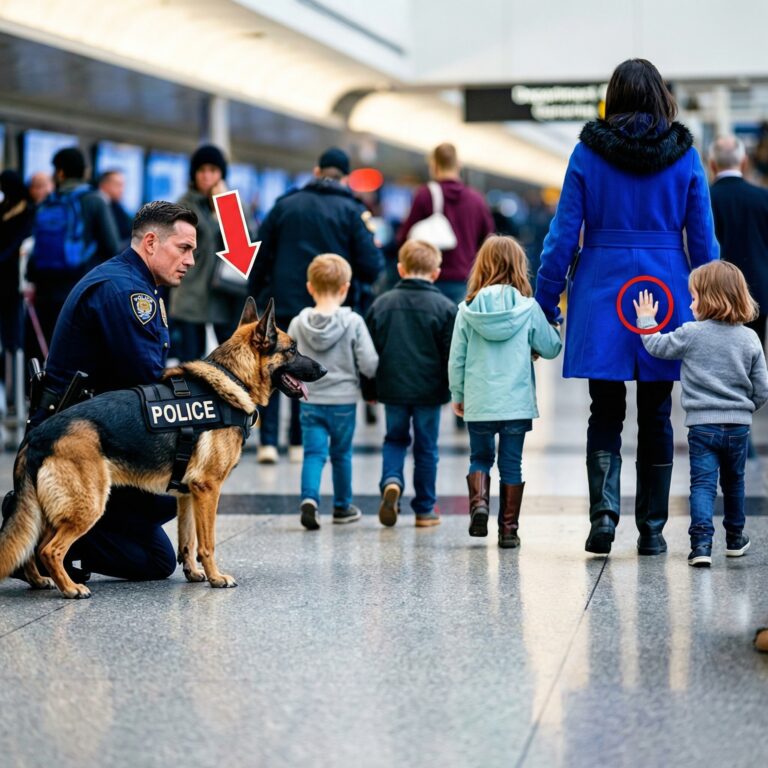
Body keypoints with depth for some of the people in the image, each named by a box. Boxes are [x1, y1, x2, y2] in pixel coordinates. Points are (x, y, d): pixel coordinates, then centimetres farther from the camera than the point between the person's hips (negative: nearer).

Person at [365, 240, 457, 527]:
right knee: (426, 448, 9)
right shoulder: (445, 307, -6)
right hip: (429, 390, -2)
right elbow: (452, 355, -5)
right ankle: (425, 509, 15)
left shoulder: (381, 304, 1)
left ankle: (391, 481, -9)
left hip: (392, 387, 2)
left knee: (395, 439, 19)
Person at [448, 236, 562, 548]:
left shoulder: (468, 310, -3)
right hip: (517, 402, 0)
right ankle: (509, 529, 11)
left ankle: (479, 501, -9)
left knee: (480, 458, 17)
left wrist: (457, 395, 14)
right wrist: (550, 327, 22)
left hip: (479, 402, 1)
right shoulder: (528, 308, -6)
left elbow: (456, 359, 1)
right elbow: (551, 348, 2)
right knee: (511, 464, 9)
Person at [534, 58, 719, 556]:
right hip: (665, 297, 1)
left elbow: (564, 235, -2)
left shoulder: (588, 152, -1)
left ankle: (604, 510, -12)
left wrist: (545, 306, 4)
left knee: (606, 412, 7)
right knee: (656, 417, 10)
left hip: (602, 297, -1)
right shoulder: (684, 155, 1)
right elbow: (704, 240, 2)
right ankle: (652, 529, 13)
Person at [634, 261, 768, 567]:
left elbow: (657, 346, 6)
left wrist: (646, 320, 21)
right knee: (734, 483, 20)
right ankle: (735, 538, 35)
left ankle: (701, 543, -19)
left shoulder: (691, 334, -9)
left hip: (702, 424, -3)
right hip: (738, 425, 3)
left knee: (702, 484, -4)